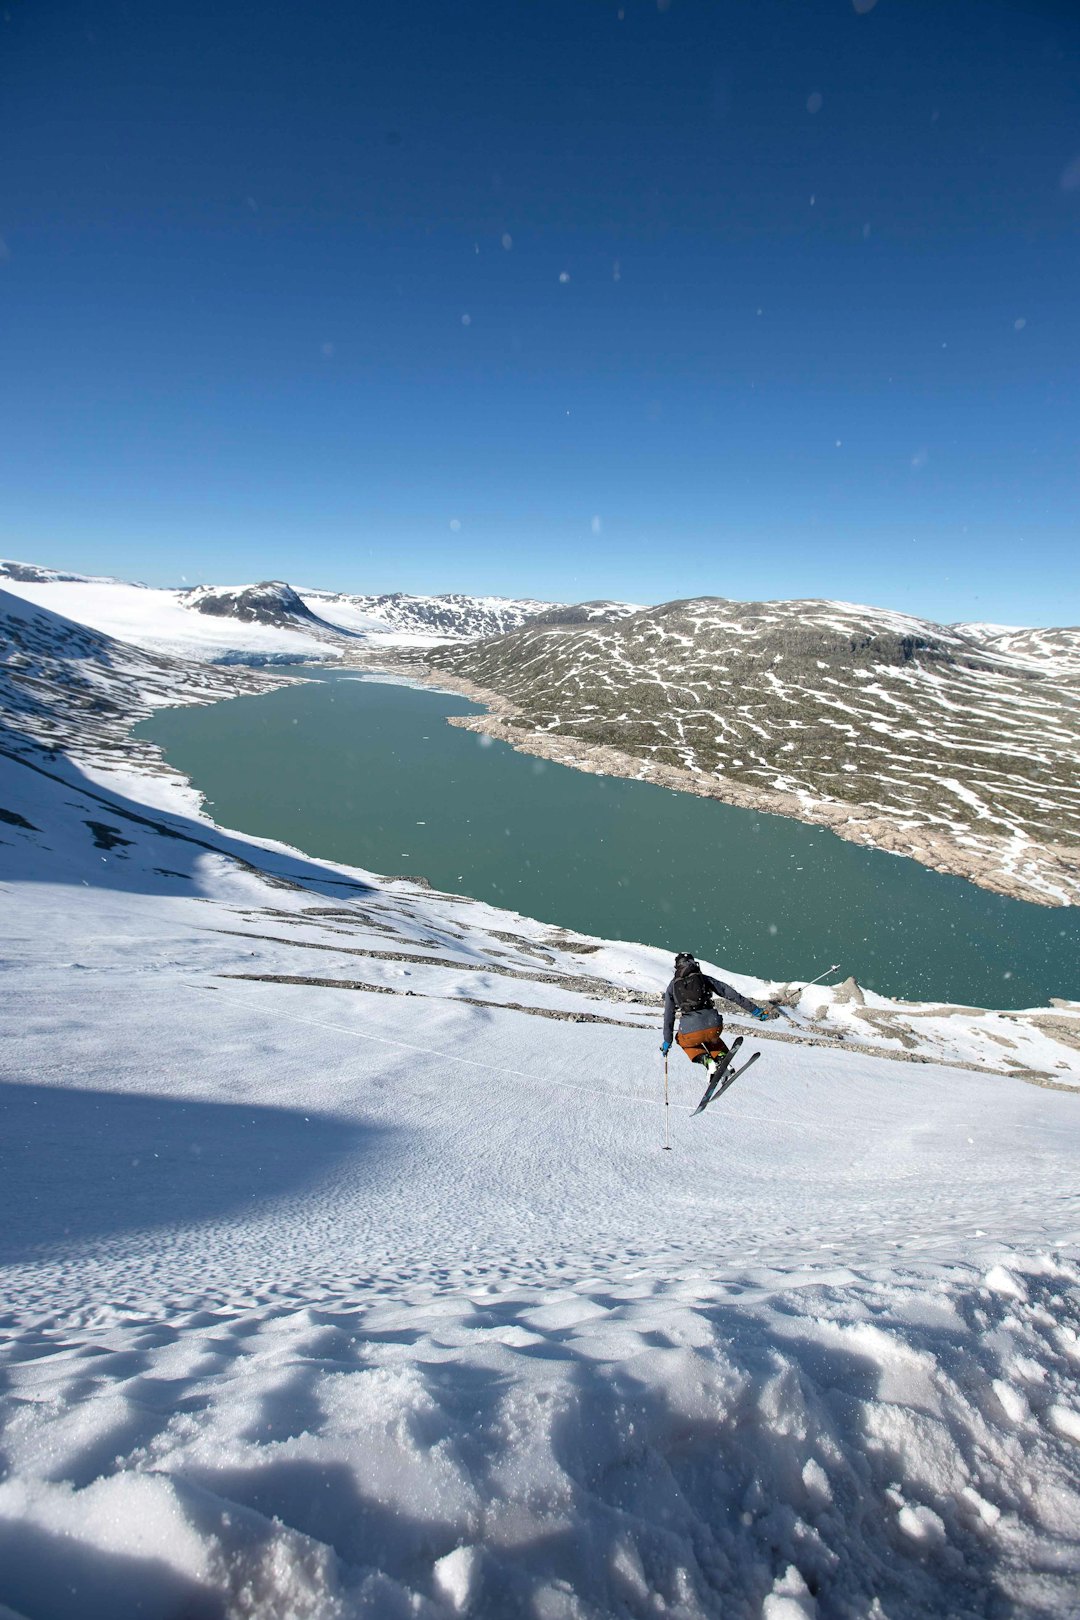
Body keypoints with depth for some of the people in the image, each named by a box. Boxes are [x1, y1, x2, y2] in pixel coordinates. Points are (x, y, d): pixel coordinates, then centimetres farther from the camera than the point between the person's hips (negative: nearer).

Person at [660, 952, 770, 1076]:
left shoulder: (672, 986, 16)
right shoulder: (704, 978, 15)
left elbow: (668, 1016, 18)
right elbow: (730, 993, 12)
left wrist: (667, 1040, 26)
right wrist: (753, 1009, 16)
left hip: (690, 1032, -1)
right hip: (714, 1026, 2)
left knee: (683, 1040, 35)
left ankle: (705, 1059, 9)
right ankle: (721, 1058, 11)